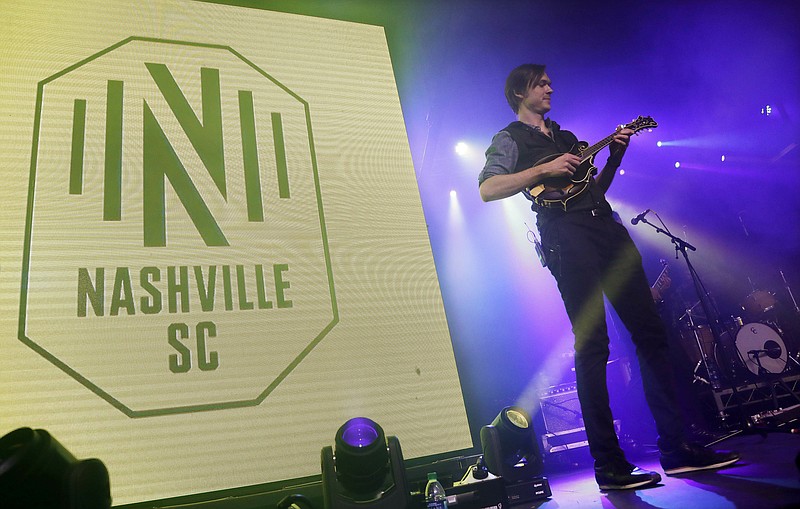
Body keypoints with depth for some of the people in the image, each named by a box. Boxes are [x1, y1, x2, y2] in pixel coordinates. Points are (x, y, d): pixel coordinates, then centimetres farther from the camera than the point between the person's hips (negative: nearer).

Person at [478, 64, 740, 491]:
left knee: (650, 331, 1)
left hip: (606, 226, 7)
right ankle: (608, 464, -5)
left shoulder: (567, 137, 31)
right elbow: (487, 189, -9)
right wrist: (545, 170, -12)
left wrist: (615, 155, 13)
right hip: (564, 233, -7)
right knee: (592, 345, -11)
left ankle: (676, 448, 7)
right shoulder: (510, 139, 9)